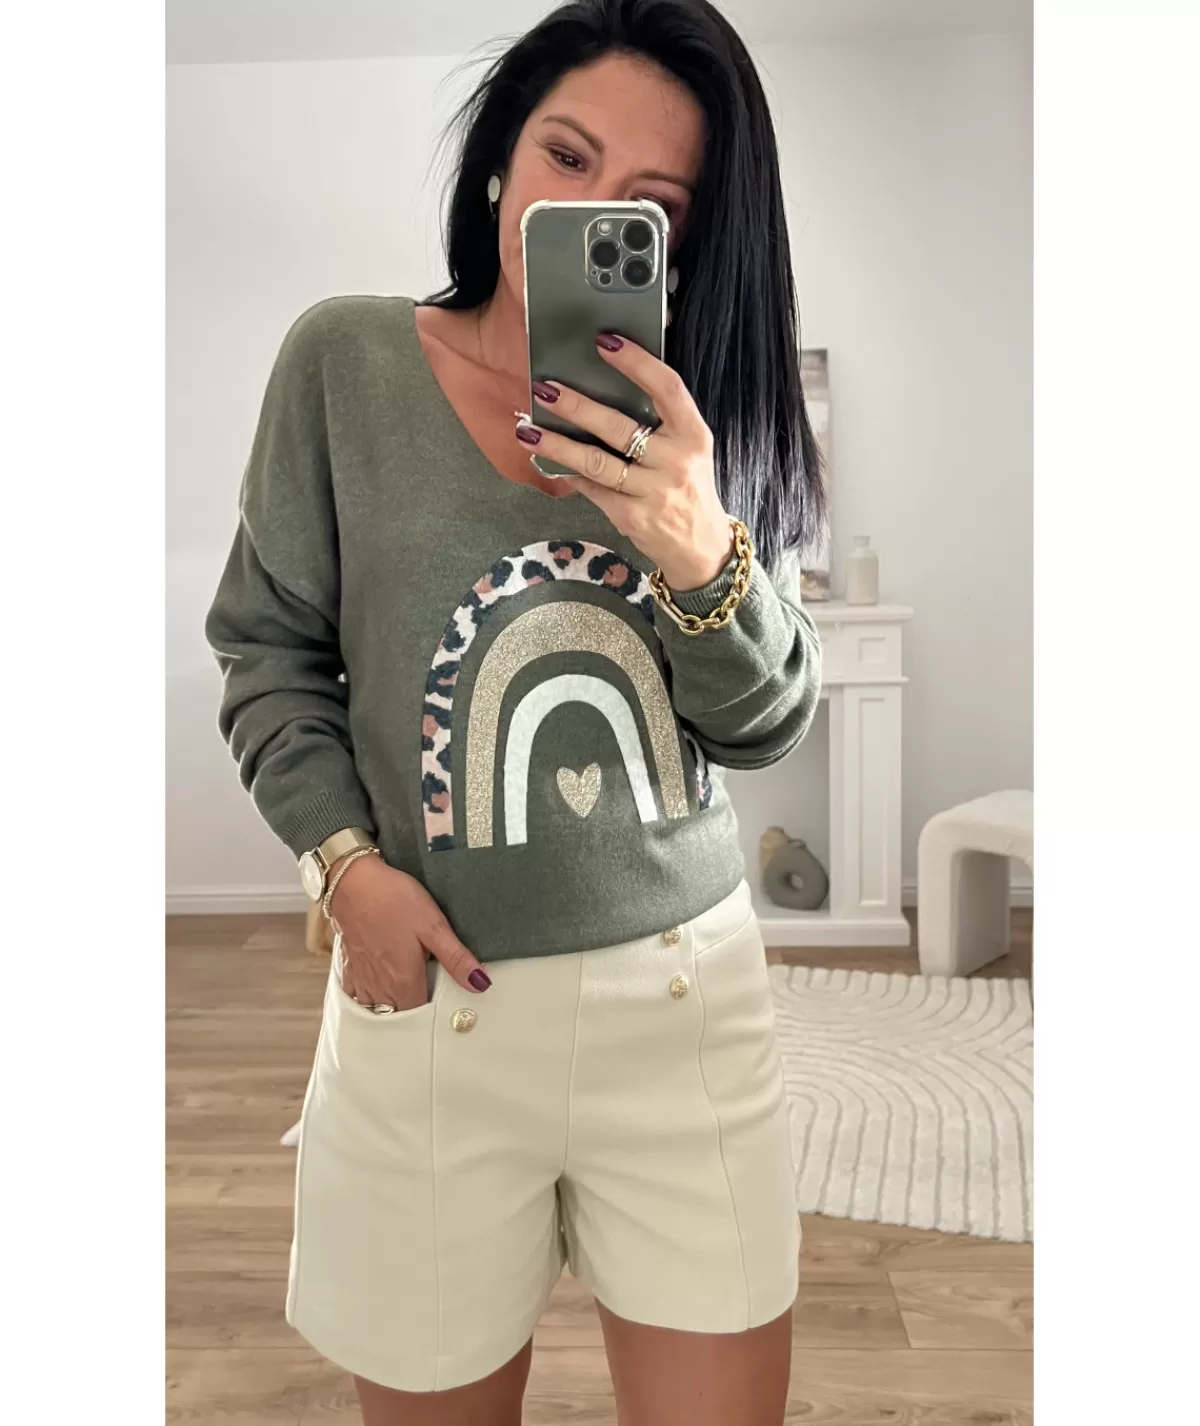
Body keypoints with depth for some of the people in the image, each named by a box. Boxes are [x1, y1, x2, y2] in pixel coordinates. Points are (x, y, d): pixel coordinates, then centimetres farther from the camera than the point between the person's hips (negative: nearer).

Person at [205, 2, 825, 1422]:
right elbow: (268, 644, 4)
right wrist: (345, 862, -9)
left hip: (684, 995, 2)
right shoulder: (346, 361, -3)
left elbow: (767, 726, -1)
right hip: (435, 997, -1)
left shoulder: (698, 416, 3)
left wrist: (703, 556, -21)